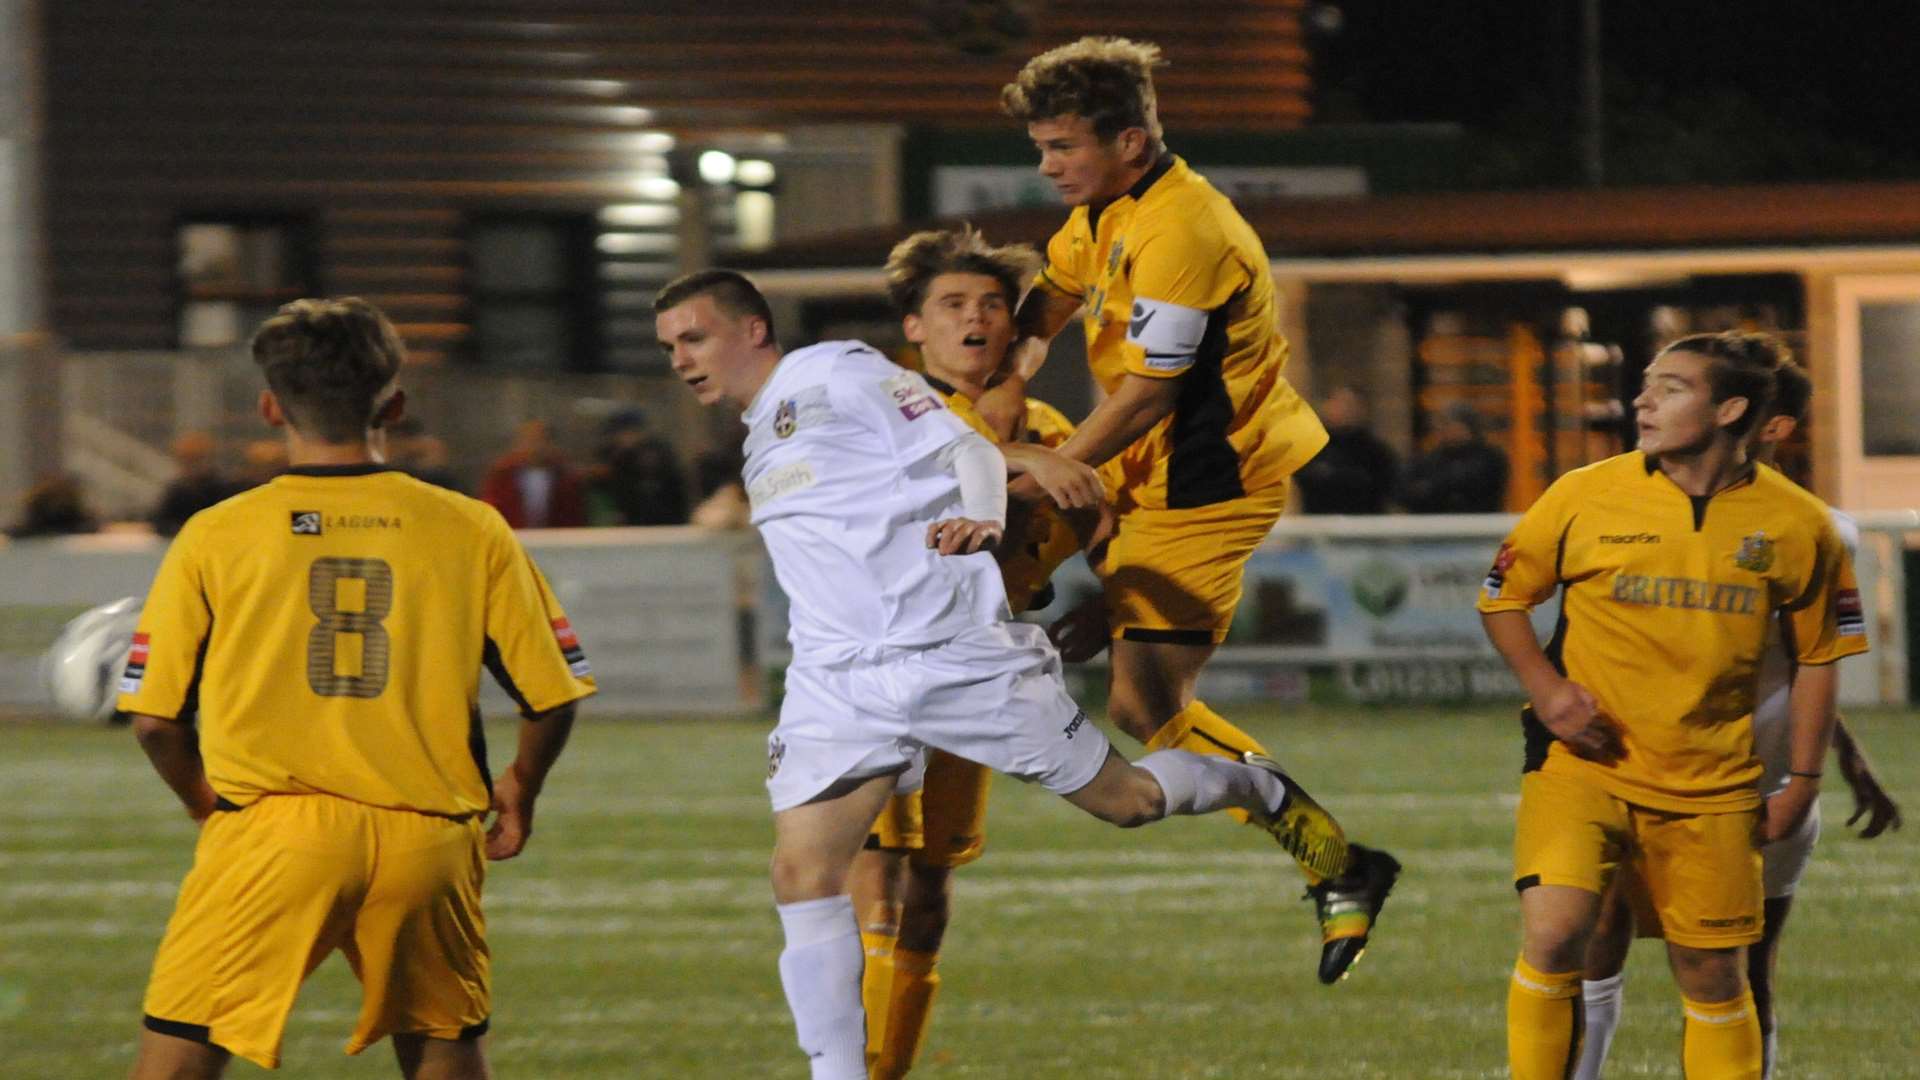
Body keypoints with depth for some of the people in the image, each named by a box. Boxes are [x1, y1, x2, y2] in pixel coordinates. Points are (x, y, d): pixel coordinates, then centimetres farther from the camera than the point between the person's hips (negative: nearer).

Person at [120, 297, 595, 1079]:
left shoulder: (215, 537, 0)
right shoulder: (471, 532, 4)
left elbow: (155, 719, 3)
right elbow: (553, 694, 7)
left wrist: (205, 804, 22)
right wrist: (519, 792, 26)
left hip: (272, 832, -2)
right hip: (427, 836, 2)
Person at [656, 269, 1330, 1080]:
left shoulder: (837, 374, -4)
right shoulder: (759, 445, 19)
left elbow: (963, 451, -12)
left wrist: (981, 519, -30)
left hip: (960, 652, -6)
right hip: (841, 687, 6)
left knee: (1126, 800, 5)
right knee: (802, 870, -13)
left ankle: (1260, 790, 36)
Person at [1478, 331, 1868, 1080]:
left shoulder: (1796, 525, -2)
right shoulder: (1585, 497, -5)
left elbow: (1816, 655, 9)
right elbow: (1502, 596, 8)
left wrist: (1801, 780, 5)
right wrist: (1546, 688, -8)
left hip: (1711, 789, 1)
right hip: (1583, 762, -1)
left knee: (1713, 976, 7)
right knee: (1552, 934, -21)